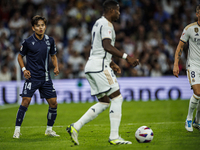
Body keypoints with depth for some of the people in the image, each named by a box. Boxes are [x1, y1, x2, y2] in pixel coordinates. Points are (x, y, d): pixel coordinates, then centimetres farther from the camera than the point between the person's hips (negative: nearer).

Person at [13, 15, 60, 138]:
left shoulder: (50, 40, 4)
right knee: (26, 101, -15)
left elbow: (53, 55, 19)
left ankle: (49, 129, 18)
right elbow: (20, 56, 7)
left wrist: (56, 67, 1)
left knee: (53, 103, 1)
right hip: (32, 77, -4)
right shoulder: (28, 42, -6)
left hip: (45, 77, 4)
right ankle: (17, 130, -6)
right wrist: (24, 69, -6)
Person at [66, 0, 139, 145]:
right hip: (100, 66, -10)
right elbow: (107, 46, -23)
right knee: (117, 98, -8)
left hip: (92, 67, 10)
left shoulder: (98, 23, 22)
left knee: (104, 102, 12)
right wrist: (126, 57, -25)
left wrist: (111, 63, 29)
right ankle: (114, 137, -10)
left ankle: (75, 127, 6)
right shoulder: (106, 24, -10)